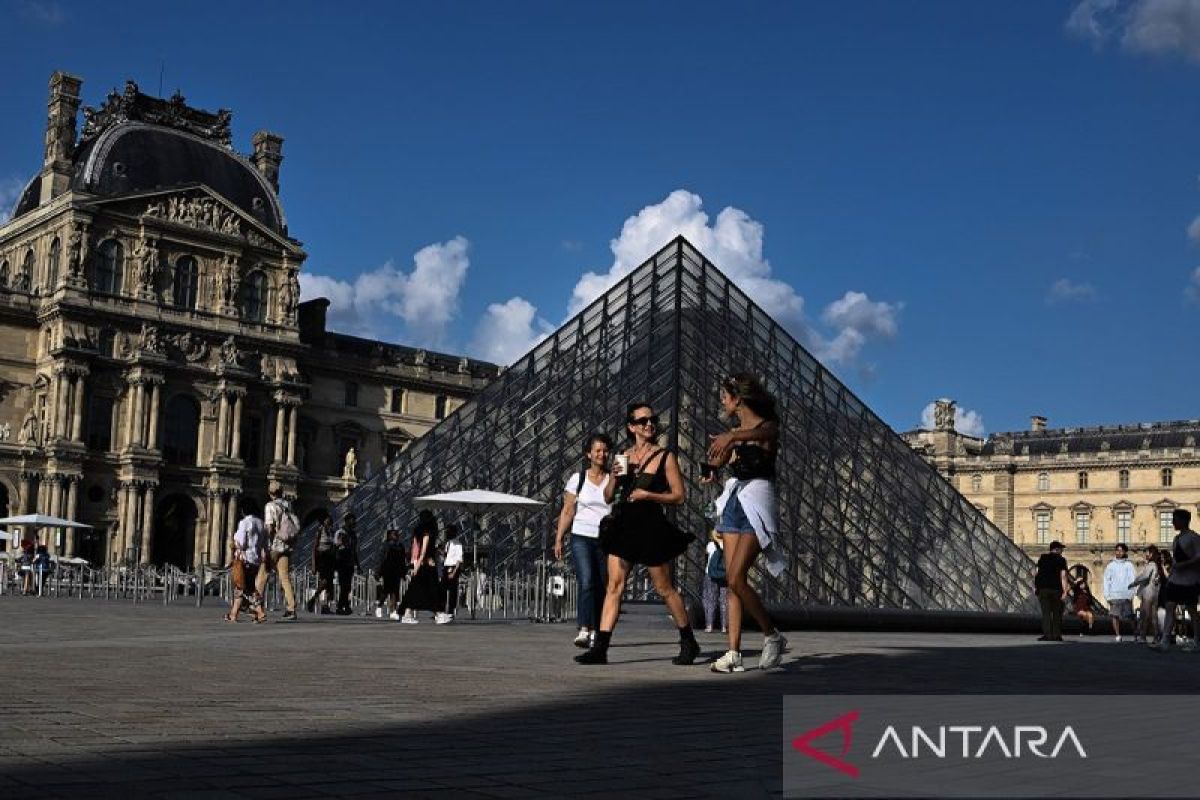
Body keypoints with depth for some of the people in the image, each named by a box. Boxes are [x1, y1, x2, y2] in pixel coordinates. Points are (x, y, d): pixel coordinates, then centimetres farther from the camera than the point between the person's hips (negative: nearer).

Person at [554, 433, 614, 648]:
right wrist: (558, 539, 6)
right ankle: (584, 629, -24)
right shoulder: (577, 479, 8)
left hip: (607, 540, 1)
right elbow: (567, 511, 10)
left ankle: (596, 632, 11)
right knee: (586, 581, -18)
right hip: (581, 537, -1)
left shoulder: (614, 480, 7)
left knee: (602, 587, 1)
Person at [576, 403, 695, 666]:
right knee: (614, 586, -3)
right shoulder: (624, 456, 12)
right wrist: (614, 476, -5)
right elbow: (608, 497, 14)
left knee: (664, 589, 5)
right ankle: (600, 648, -6)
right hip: (622, 526, 4)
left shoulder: (665, 456, 0)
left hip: (651, 528, -4)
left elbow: (679, 496, -3)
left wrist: (649, 495, -15)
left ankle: (689, 643, 20)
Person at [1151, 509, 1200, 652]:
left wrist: (1183, 565, -23)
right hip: (1175, 579, 8)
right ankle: (1164, 640, -6)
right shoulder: (1177, 538, 16)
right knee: (1170, 607, -1)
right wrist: (1169, 575, 17)